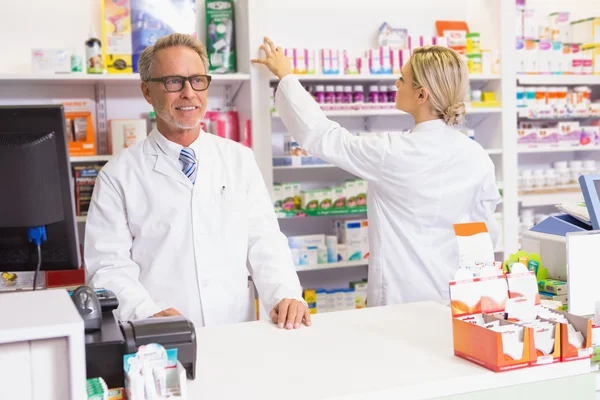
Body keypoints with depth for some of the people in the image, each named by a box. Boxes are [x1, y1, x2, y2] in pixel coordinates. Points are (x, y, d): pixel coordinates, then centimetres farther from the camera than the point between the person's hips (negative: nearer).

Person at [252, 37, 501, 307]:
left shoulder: (392, 153, -19)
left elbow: (317, 134, -9)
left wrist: (285, 76, 4)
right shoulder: (478, 157, -6)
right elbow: (486, 233, 3)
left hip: (402, 298, -4)